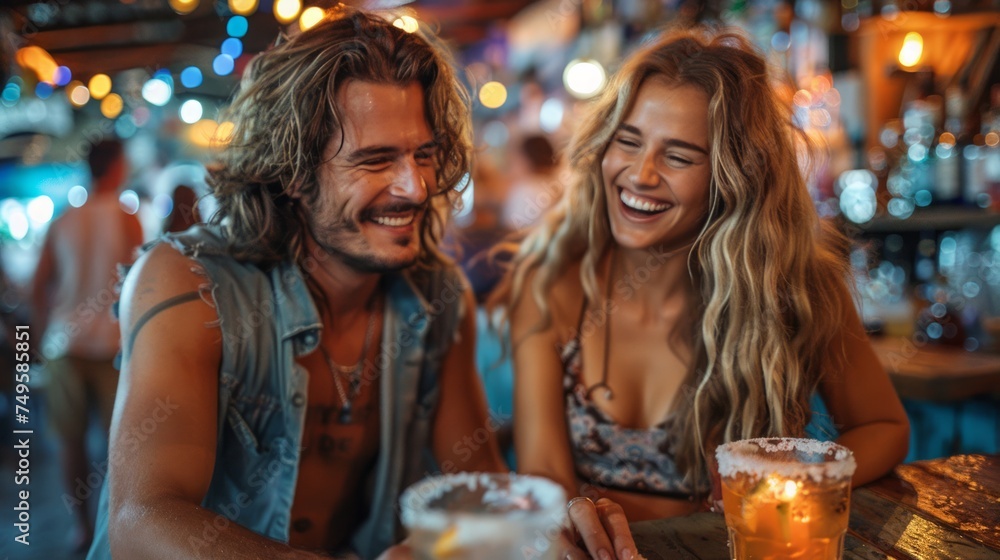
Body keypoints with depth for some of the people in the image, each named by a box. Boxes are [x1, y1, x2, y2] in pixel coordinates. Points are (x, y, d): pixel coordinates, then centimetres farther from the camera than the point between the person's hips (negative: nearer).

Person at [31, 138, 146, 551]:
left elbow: (38, 287, 8)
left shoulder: (63, 222, 6)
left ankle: (81, 525, 17)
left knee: (70, 438, 10)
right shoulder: (126, 218, -4)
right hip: (112, 342, -3)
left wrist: (46, 332, 19)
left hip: (65, 343, 3)